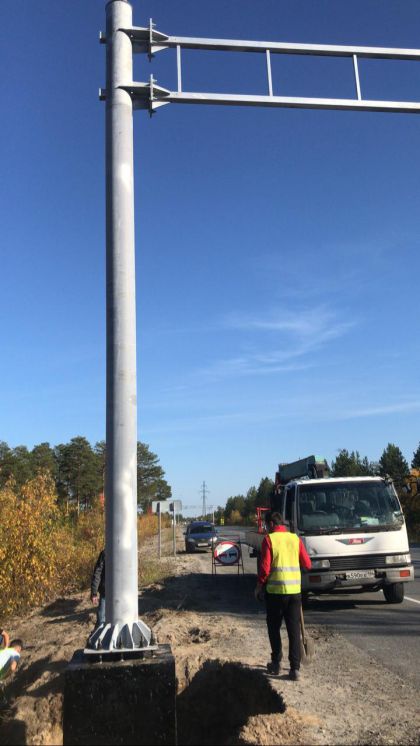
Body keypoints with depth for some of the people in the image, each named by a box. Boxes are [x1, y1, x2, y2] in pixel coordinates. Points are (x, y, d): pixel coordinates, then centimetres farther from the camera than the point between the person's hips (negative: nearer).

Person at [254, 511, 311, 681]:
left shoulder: (269, 539, -7)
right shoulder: (295, 538, 3)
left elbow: (265, 567, -10)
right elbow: (307, 564, 4)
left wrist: (259, 586, 3)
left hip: (275, 590, -3)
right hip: (294, 590, 3)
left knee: (274, 628, 14)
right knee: (294, 630, 7)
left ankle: (276, 664, 20)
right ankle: (295, 668, 4)